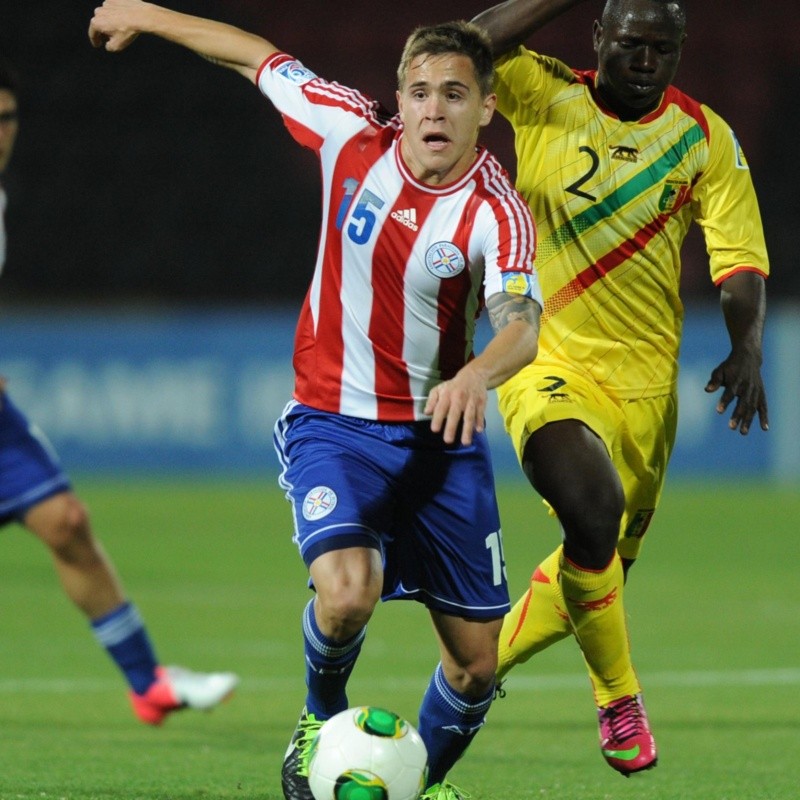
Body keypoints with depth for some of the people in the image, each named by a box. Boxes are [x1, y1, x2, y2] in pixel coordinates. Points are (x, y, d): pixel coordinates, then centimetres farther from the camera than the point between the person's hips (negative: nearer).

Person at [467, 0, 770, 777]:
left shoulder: (707, 140, 2)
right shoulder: (543, 97, -3)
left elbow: (740, 262, -2)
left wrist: (746, 347, -20)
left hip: (645, 380, 4)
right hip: (547, 363, -4)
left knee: (604, 562, 13)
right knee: (593, 511, -28)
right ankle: (619, 701, -8)